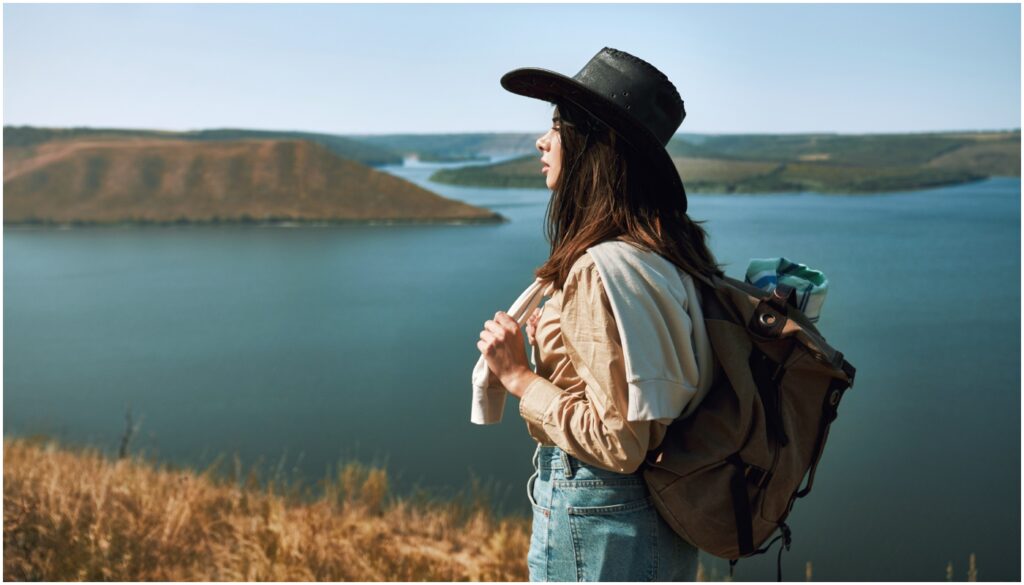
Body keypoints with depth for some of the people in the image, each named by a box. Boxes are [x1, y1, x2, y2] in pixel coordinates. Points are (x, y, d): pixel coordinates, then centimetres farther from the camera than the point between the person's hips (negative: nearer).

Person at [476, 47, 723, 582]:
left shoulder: (601, 270, -26)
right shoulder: (669, 247, 2)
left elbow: (619, 444, -25)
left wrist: (518, 376, -17)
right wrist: (551, 345, 11)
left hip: (598, 522, -9)